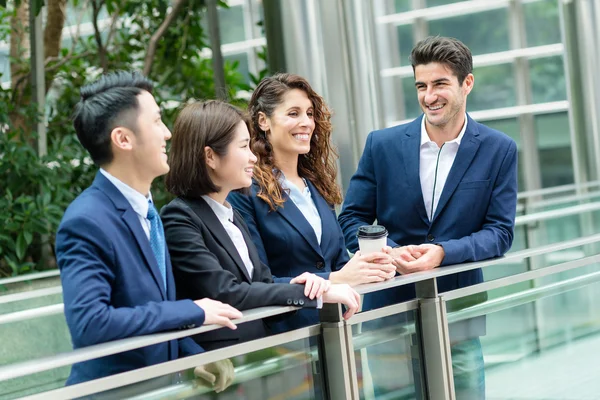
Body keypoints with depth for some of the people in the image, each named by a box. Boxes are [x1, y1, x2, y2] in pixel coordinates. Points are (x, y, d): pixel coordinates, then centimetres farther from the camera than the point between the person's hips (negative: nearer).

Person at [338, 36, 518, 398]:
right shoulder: (383, 145, 1)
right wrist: (389, 253, -16)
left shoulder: (499, 150, 0)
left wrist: (443, 252, -20)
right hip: (390, 308, 0)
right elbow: (352, 219, 4)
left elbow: (500, 232, -3)